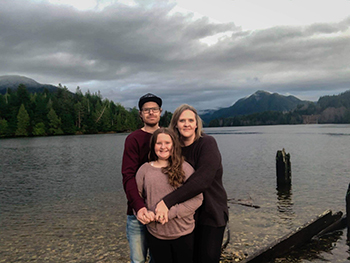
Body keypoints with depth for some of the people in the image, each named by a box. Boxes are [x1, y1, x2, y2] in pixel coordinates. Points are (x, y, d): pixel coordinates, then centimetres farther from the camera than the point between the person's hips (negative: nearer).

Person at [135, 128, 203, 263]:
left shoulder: (185, 168, -5)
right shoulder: (145, 169, 2)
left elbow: (197, 198, -10)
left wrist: (170, 213, -17)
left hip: (184, 233, -1)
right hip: (155, 234, 2)